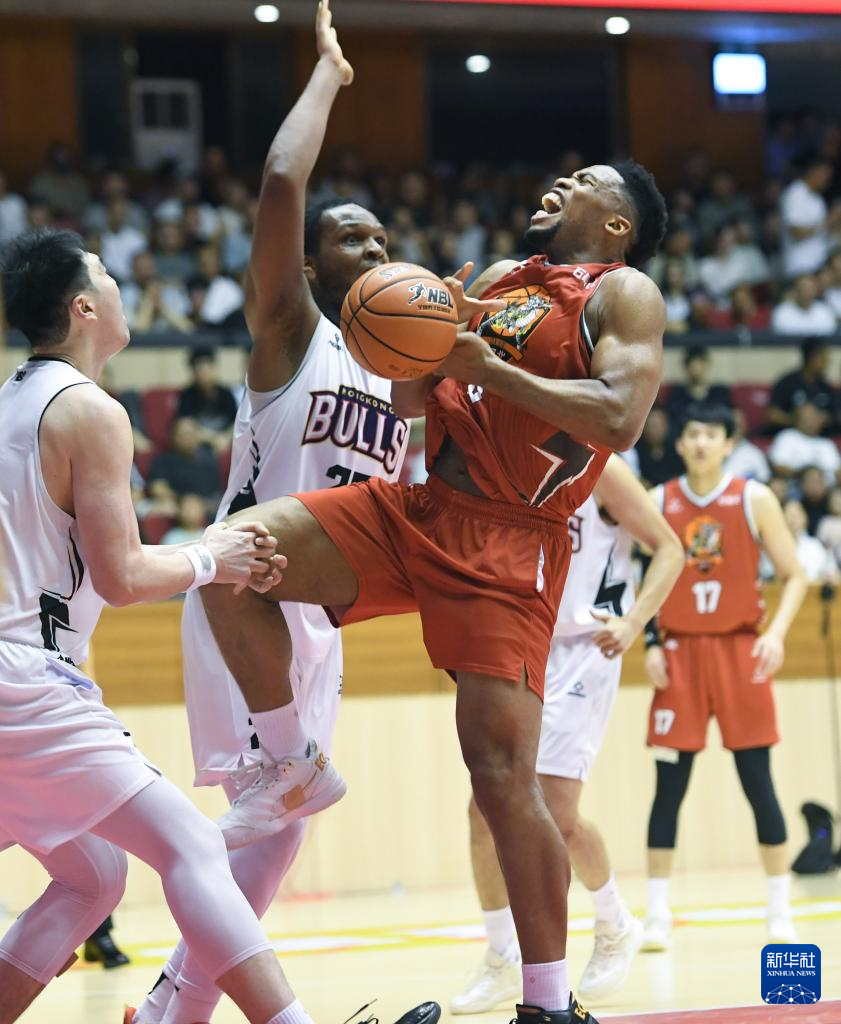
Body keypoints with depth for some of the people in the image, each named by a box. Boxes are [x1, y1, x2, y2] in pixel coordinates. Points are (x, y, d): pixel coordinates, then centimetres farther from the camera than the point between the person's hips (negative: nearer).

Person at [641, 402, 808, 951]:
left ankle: (780, 910, 7)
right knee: (670, 785, -1)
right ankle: (658, 915, 4)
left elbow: (794, 577, -1)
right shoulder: (659, 503, 3)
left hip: (740, 648, -1)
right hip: (679, 652, 1)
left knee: (757, 780, -1)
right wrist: (651, 643, -2)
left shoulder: (754, 499, -2)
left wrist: (777, 632, -16)